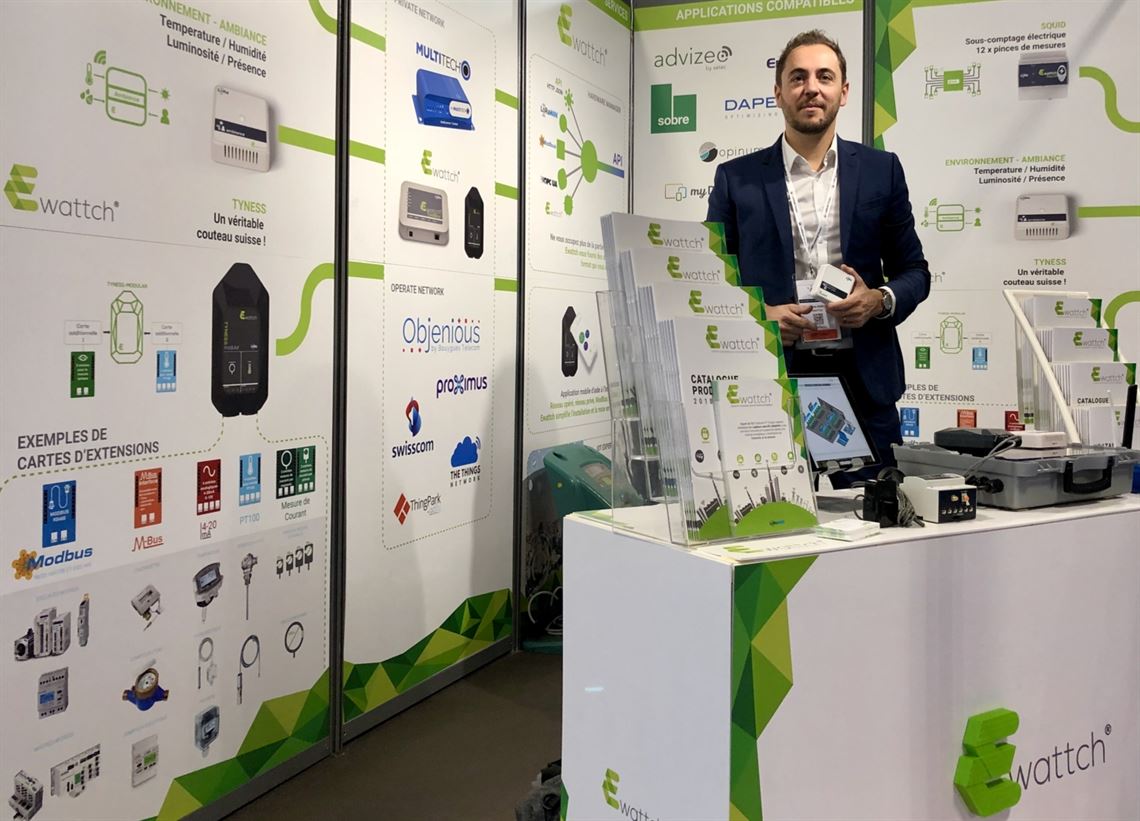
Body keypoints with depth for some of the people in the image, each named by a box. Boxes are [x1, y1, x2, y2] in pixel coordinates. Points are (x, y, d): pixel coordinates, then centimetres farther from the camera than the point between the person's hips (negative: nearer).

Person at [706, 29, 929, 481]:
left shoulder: (881, 170, 10)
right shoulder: (736, 178, 6)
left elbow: (914, 270, 13)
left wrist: (880, 300, -8)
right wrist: (757, 315, -10)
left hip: (863, 380, 1)